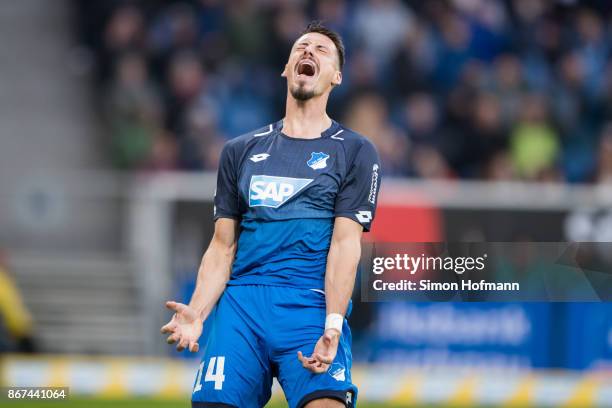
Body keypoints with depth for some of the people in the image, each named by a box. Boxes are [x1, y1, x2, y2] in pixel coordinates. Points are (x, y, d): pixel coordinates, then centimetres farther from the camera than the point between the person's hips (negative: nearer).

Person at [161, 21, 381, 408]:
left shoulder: (355, 151, 9)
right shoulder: (241, 151, 18)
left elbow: (346, 244, -2)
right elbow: (223, 246, 15)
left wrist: (332, 326, -15)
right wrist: (197, 312, -3)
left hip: (312, 304, -3)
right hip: (241, 300, 3)